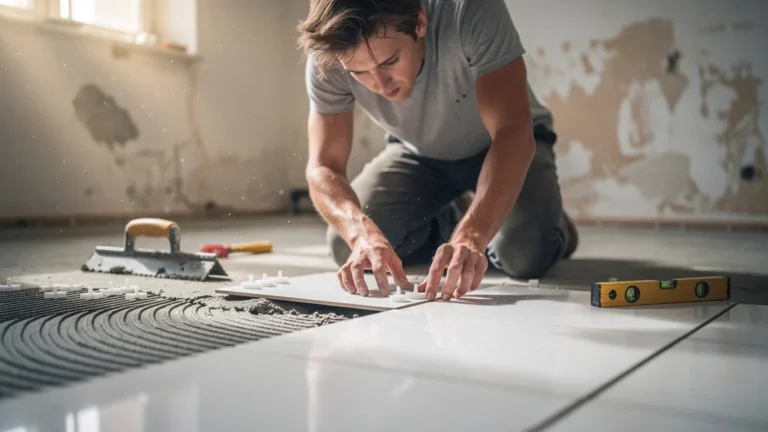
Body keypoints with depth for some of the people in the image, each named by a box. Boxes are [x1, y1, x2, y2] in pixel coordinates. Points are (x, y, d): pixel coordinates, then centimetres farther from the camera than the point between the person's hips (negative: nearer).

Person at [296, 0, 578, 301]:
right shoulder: (327, 59, -28)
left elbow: (512, 133, -42)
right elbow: (323, 167, -26)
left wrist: (471, 235, -56)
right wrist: (362, 231, -48)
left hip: (500, 147, -3)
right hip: (418, 153, 3)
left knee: (525, 254, -30)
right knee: (347, 247, -15)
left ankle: (551, 225, 9)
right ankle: (448, 222, 14)